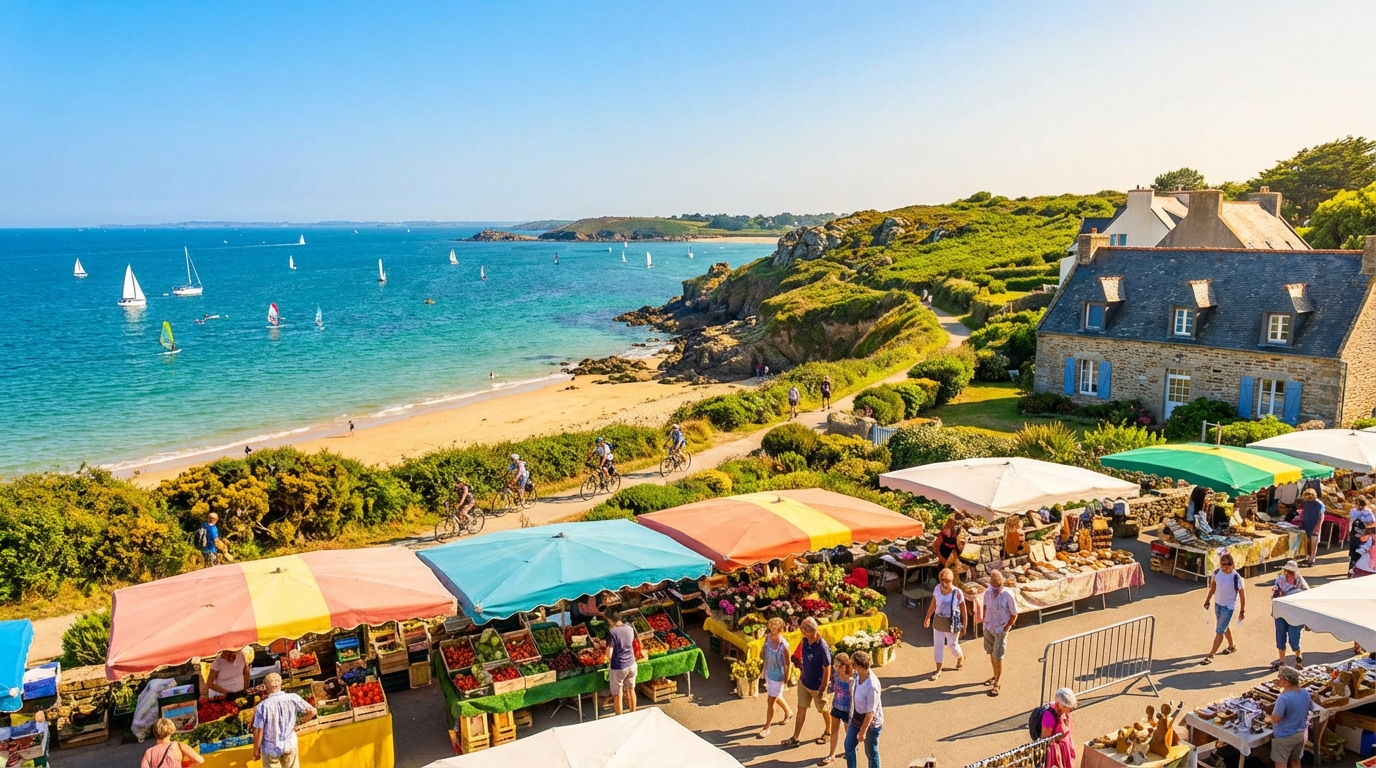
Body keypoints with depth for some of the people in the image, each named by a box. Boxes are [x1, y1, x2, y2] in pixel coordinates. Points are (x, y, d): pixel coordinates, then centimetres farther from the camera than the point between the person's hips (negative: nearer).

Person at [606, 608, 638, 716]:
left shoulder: (611, 632, -20)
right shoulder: (630, 628, -4)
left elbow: (609, 653, -20)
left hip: (618, 667, -5)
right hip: (631, 664, 6)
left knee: (618, 695, 10)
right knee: (631, 689, 22)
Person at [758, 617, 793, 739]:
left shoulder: (784, 646, -29)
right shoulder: (768, 638, -12)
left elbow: (787, 664, -18)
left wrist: (786, 679, -10)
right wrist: (764, 670, 14)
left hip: (777, 676, -7)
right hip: (768, 673, 7)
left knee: (770, 701, 4)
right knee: (776, 697, 26)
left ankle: (767, 727, 21)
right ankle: (788, 713, 52)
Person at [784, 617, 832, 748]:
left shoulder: (822, 647, -30)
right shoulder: (805, 641, -9)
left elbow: (827, 669, -23)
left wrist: (823, 688, -19)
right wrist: (802, 670, 9)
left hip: (817, 686, -6)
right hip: (804, 682, 6)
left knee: (824, 710, 17)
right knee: (801, 708, 13)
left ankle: (828, 732, 41)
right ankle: (795, 738, 22)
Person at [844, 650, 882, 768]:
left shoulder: (872, 686, -36)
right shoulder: (858, 675, -12)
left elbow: (870, 712, -28)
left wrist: (862, 731, -20)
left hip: (871, 724, -8)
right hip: (856, 719, 8)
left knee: (871, 753, 14)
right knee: (849, 745, 21)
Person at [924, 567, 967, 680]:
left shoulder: (957, 593, -20)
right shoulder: (937, 588, -9)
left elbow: (963, 610, -10)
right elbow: (933, 604, 4)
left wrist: (964, 626, -6)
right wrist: (928, 618, 11)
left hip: (952, 622, -4)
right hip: (938, 620, 4)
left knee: (953, 645, 15)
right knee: (937, 645, 11)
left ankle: (961, 658, 49)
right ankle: (938, 670, 26)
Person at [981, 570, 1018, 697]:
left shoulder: (1008, 595, -21)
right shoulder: (987, 593, -7)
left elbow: (1014, 615, -11)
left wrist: (1005, 628, -10)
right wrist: (985, 621, 6)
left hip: (1000, 630, -5)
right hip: (988, 628, 5)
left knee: (998, 657, -2)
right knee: (991, 653, 17)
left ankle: (996, 684, 9)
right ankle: (996, 677, 37)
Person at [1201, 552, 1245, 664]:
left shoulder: (1236, 578, -25)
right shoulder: (1217, 572, -10)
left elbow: (1242, 594, -15)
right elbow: (1213, 587, 7)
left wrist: (1242, 611, -9)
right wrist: (1207, 601, 12)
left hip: (1228, 607, -6)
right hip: (1217, 604, 6)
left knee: (1219, 631, -5)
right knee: (1225, 627, 24)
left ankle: (1210, 655, 1)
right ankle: (1232, 646, 48)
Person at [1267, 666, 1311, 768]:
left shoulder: (1283, 698, -31)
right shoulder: (1305, 693, -7)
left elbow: (1276, 719, -24)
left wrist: (1269, 719, -4)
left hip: (1284, 736, -7)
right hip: (1300, 734, 7)